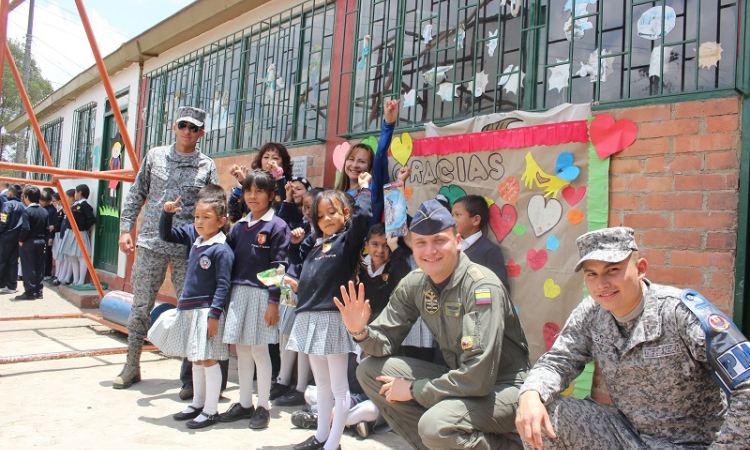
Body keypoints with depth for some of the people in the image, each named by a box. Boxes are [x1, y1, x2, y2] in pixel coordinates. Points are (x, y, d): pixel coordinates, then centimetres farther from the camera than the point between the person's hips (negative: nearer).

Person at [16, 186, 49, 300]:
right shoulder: (44, 211, 5)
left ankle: (30, 292, 2)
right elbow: (47, 229, 5)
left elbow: (25, 228, -21)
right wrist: (43, 239, 12)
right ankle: (38, 291, 14)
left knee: (28, 268, 0)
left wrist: (21, 240, -8)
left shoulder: (27, 211, -14)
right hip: (41, 242, 6)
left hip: (28, 242, -6)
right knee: (39, 268, 10)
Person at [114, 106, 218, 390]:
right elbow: (136, 195, 12)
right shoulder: (155, 156, 9)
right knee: (141, 305, 6)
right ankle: (132, 364, 20)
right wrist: (125, 229, 5)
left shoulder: (207, 166, 4)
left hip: (188, 248, -1)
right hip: (151, 242, 1)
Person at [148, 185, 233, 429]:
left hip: (207, 311, -8)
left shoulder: (222, 250, -16)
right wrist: (167, 213, 6)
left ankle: (211, 410, 12)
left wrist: (214, 315, -20)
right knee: (196, 359, 18)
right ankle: (197, 403, 32)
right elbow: (166, 235, 21)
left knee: (208, 359, 0)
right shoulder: (194, 235, 6)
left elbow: (222, 285, -18)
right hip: (189, 309, 8)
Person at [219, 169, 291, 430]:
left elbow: (278, 266, -10)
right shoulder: (239, 227, 11)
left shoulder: (276, 227, -7)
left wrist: (273, 301, -14)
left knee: (259, 350, 2)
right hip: (238, 293, 6)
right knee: (241, 350, 12)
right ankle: (244, 403, 26)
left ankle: (263, 407, 16)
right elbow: (231, 260, 13)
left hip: (261, 295, -6)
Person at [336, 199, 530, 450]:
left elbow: (478, 378, -29)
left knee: (435, 424, -33)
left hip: (502, 387, -7)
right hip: (456, 378, 7)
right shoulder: (414, 284, -3)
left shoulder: (481, 286, -24)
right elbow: (386, 341, 3)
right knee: (370, 370, -3)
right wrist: (360, 332, -20)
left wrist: (414, 390, -18)